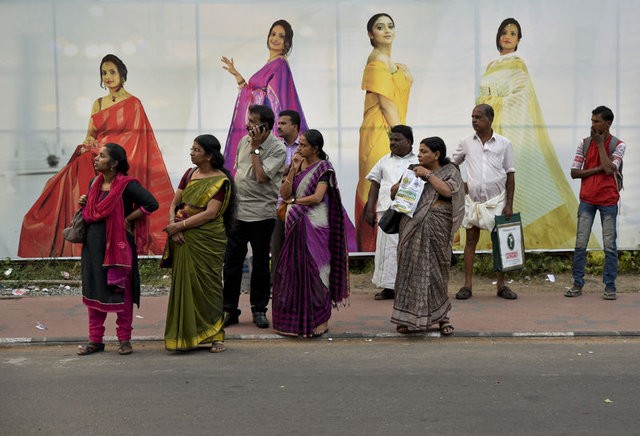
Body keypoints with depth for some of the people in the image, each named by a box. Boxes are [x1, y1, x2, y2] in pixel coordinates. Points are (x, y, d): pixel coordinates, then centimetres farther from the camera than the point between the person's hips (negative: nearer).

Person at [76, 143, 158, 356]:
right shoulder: (95, 183, 11)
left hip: (118, 244, -7)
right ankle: (95, 340, 18)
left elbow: (151, 204, -19)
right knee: (93, 291, 9)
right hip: (93, 244, 7)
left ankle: (124, 340, 12)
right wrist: (83, 204, 3)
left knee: (121, 292, 1)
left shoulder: (127, 185, -11)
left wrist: (128, 220, -14)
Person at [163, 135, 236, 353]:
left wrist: (180, 225, -16)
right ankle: (185, 335, 15)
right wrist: (174, 227, -9)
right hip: (184, 240, 5)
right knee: (183, 284, 6)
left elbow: (210, 213, -16)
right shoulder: (189, 174, 11)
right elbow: (174, 204, 9)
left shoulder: (220, 180, -7)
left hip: (207, 241, -5)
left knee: (207, 286, -1)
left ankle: (215, 335, 8)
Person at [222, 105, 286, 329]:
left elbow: (262, 176, -21)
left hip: (262, 215, -5)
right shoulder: (244, 141, 9)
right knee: (231, 262, 5)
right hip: (238, 211, 5)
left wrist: (255, 148, -14)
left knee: (260, 264, 7)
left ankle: (259, 310, 20)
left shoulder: (278, 149, -10)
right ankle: (230, 310, 14)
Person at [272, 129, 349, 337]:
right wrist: (294, 169, -5)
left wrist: (294, 201, -3)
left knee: (314, 269, -3)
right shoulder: (297, 164, 13)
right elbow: (284, 194, 3)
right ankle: (297, 318, 13)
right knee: (294, 269, 5)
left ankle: (321, 320, 4)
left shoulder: (324, 167, -4)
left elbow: (317, 197, -14)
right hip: (296, 225, 6)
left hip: (315, 225, -6)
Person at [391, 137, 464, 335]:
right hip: (413, 225, 3)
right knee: (411, 268, 2)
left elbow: (447, 190, -14)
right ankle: (409, 317, 8)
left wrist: (428, 175, -10)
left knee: (436, 269, 1)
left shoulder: (450, 170, 5)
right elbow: (393, 192, 16)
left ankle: (440, 316, 14)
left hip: (437, 226, -3)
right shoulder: (415, 171, 15)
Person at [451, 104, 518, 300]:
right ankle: (467, 285, 5)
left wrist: (509, 204, -5)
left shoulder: (504, 144, -1)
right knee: (471, 240, 3)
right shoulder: (467, 143, 4)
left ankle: (501, 285, 12)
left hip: (496, 199, -1)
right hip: (473, 200, 2)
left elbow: (510, 175, 0)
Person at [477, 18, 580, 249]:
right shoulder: (491, 66, 19)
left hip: (509, 128, -7)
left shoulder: (517, 64, -1)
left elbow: (521, 96, -10)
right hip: (490, 128, 7)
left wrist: (494, 103, -10)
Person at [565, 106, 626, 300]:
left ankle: (610, 286, 7)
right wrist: (598, 169, -12)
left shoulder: (618, 145, -3)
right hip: (587, 199, 2)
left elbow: (609, 169, -19)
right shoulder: (584, 143, 5)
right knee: (580, 244, 0)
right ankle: (577, 284, 8)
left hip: (608, 201, -2)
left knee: (610, 245, 0)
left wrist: (600, 143, -12)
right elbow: (574, 172, 1)